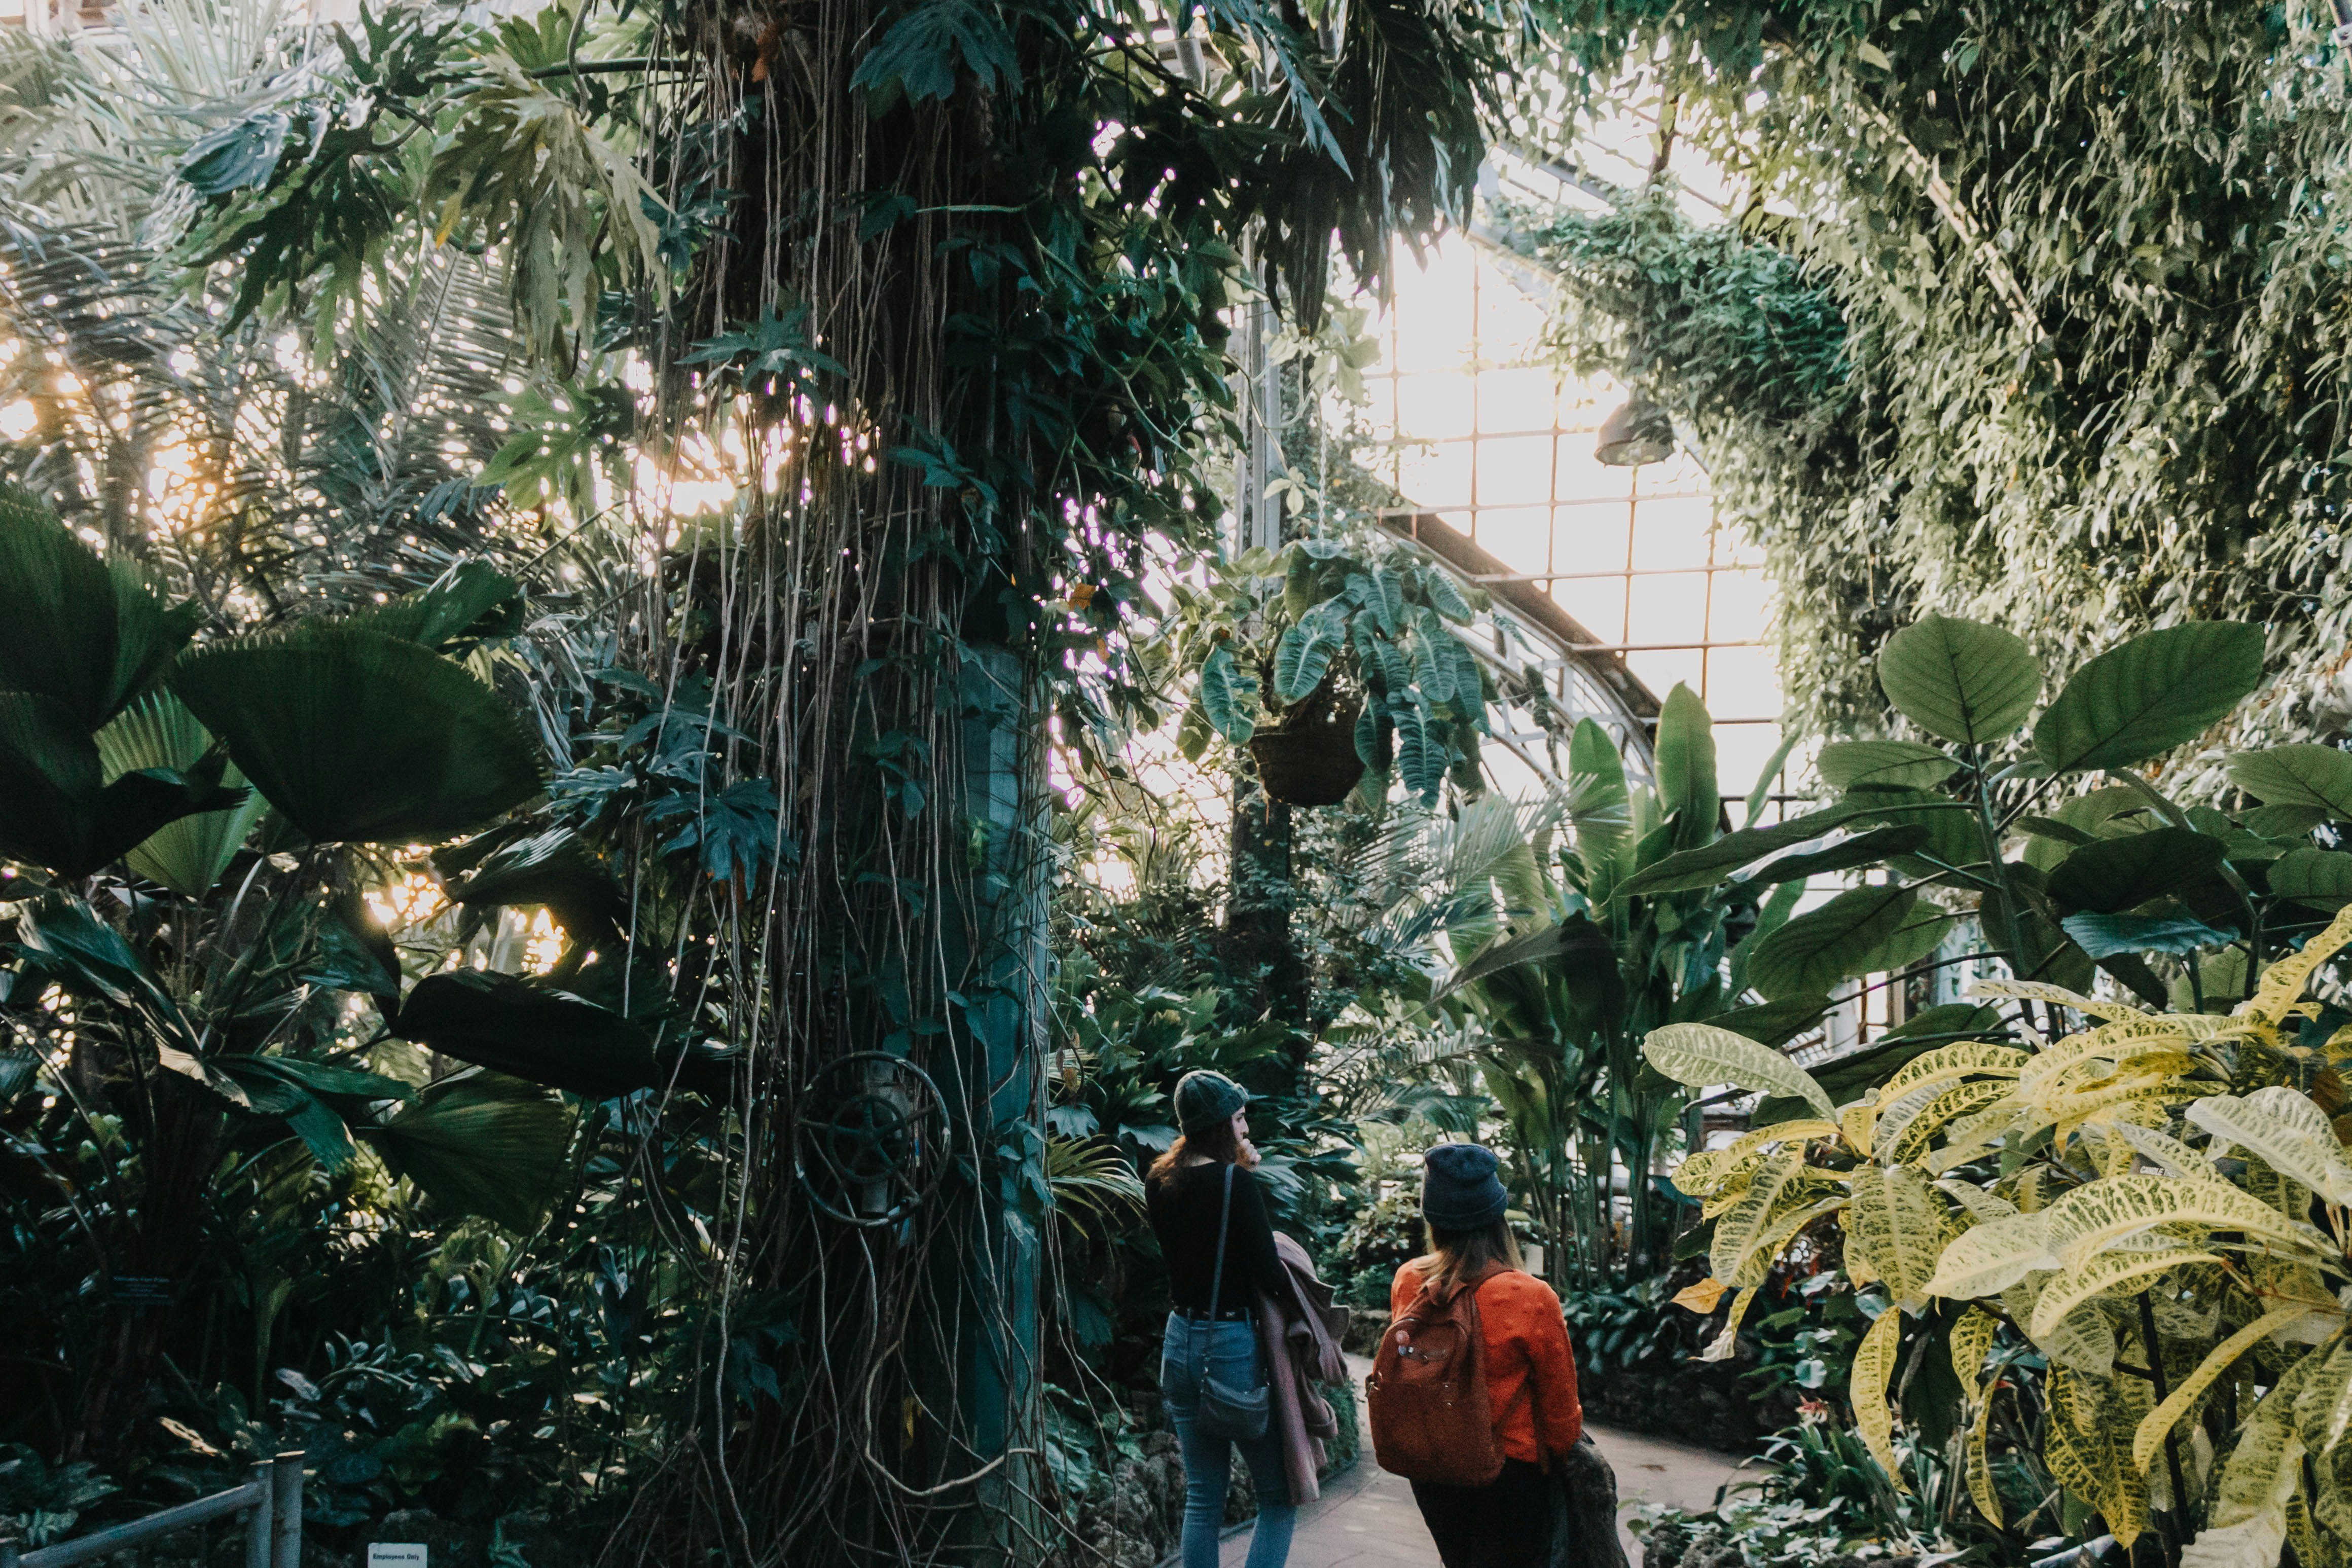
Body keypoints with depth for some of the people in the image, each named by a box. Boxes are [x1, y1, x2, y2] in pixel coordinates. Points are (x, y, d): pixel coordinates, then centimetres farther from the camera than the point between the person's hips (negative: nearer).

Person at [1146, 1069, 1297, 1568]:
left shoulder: (1159, 1183, 4)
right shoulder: (1235, 1183, -17)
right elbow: (1269, 1275, -18)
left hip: (1181, 1340, 7)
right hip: (1233, 1344, -7)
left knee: (1201, 1498, 13)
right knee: (1279, 1496, 5)